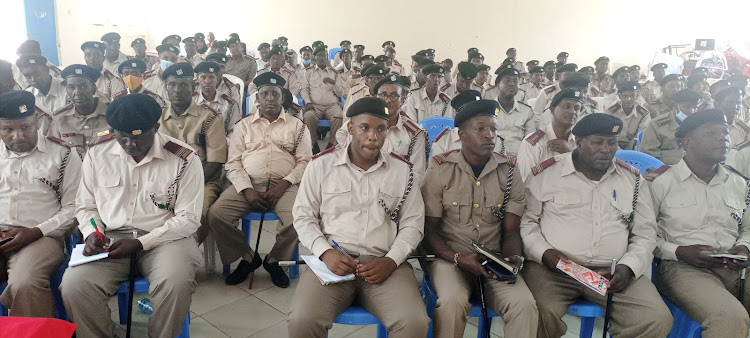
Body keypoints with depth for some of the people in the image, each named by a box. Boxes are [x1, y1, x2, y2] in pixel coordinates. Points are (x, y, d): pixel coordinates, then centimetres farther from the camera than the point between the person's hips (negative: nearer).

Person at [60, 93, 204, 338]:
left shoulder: (184, 159, -8)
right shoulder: (97, 155, 4)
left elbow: (188, 218, -8)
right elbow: (85, 206, 15)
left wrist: (141, 243, -16)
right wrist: (92, 233, -7)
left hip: (164, 237, -3)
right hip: (111, 237, 3)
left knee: (177, 283, -33)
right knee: (74, 285, -24)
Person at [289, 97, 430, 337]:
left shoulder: (403, 170, 7)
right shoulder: (321, 164, 3)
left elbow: (413, 224, 7)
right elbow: (303, 216, 6)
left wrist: (391, 260, -10)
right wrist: (325, 252, -11)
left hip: (385, 263, 1)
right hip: (333, 259, 0)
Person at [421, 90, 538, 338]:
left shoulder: (509, 171, 3)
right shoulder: (440, 169, -5)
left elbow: (511, 231, 6)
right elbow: (429, 230, -3)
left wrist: (514, 258, -16)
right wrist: (458, 258, -18)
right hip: (450, 257, -2)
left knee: (524, 304, -25)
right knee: (452, 302, -32)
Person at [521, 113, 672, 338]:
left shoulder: (632, 179, 11)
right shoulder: (545, 173, 1)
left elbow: (645, 233, 13)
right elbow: (526, 220, 5)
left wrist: (628, 266, -5)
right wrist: (543, 252, -12)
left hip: (612, 272, 4)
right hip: (553, 268, -3)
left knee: (657, 320, -18)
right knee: (541, 315, -32)